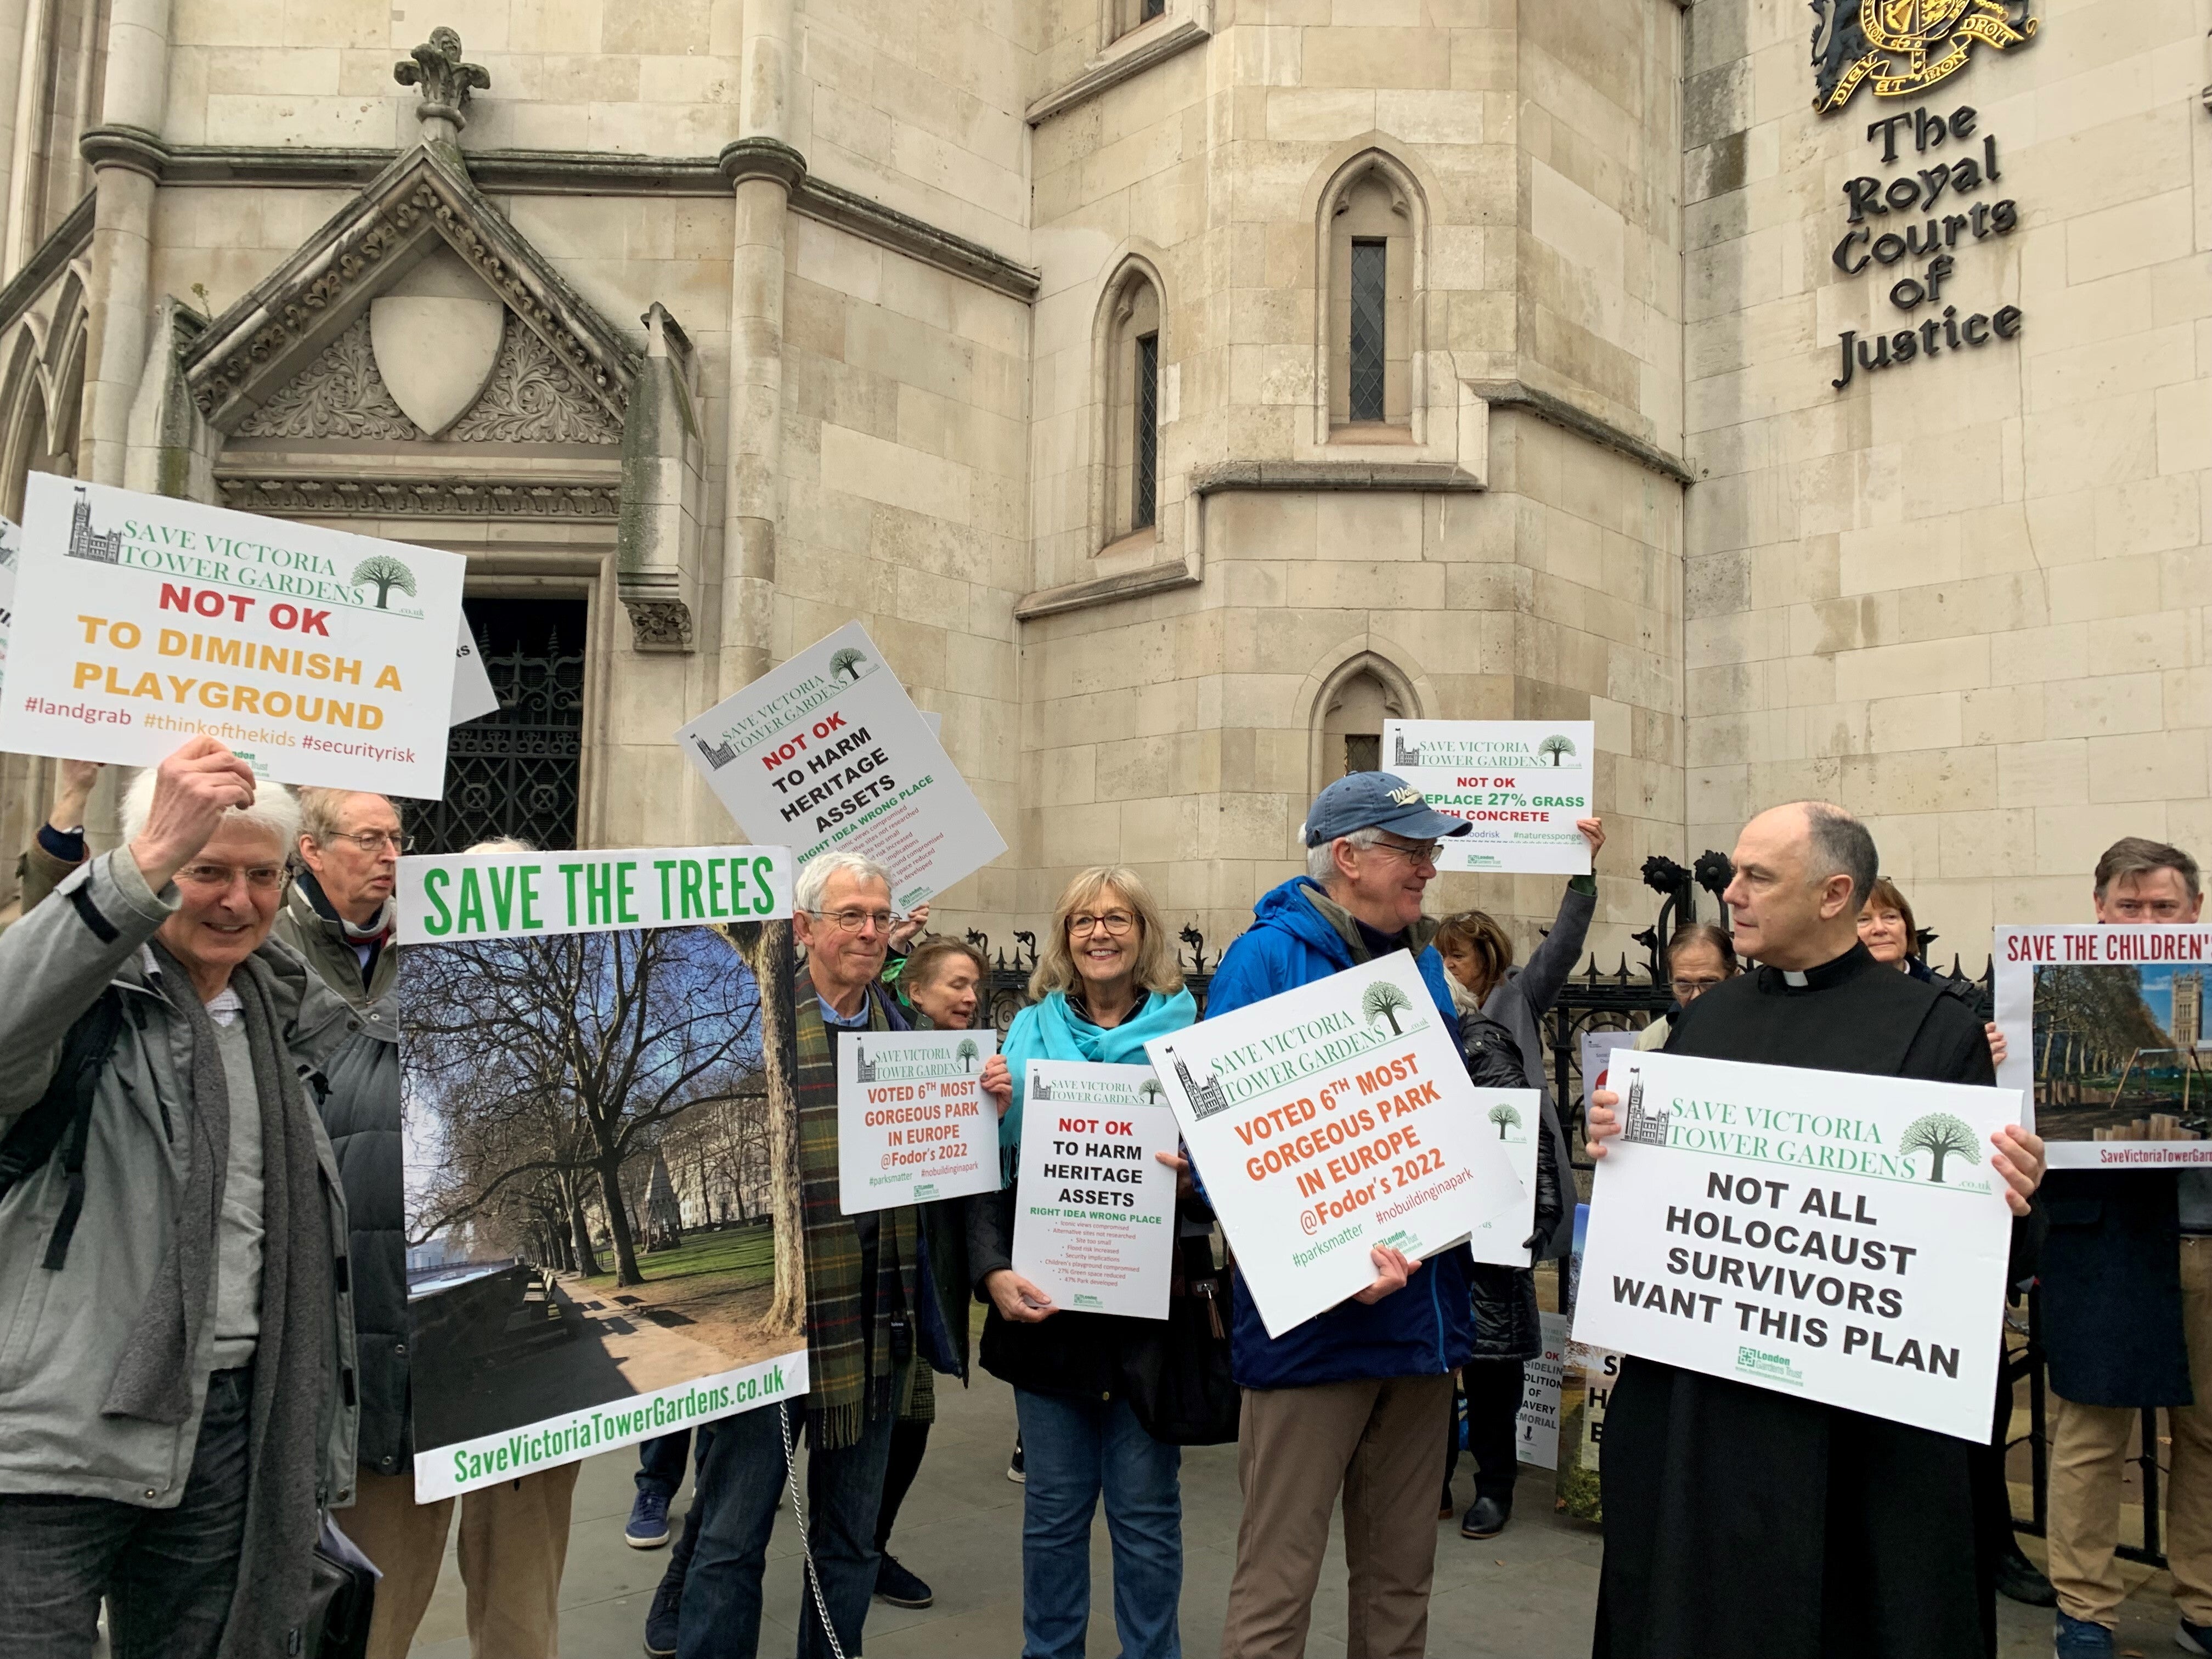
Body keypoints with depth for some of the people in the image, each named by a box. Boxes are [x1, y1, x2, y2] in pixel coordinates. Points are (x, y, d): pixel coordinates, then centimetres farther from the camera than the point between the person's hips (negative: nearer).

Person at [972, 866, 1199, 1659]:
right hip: (1046, 1304, 2)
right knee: (1053, 1508, 12)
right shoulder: (1028, 1034, 5)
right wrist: (993, 1270, -12)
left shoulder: (1185, 1035, 0)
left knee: (1147, 1509, 8)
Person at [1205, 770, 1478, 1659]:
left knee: (1401, 1573, 19)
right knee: (1278, 1581, 3)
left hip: (1422, 1311, 7)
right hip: (1314, 1318, -7)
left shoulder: (1421, 960, 11)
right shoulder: (1267, 959, -12)